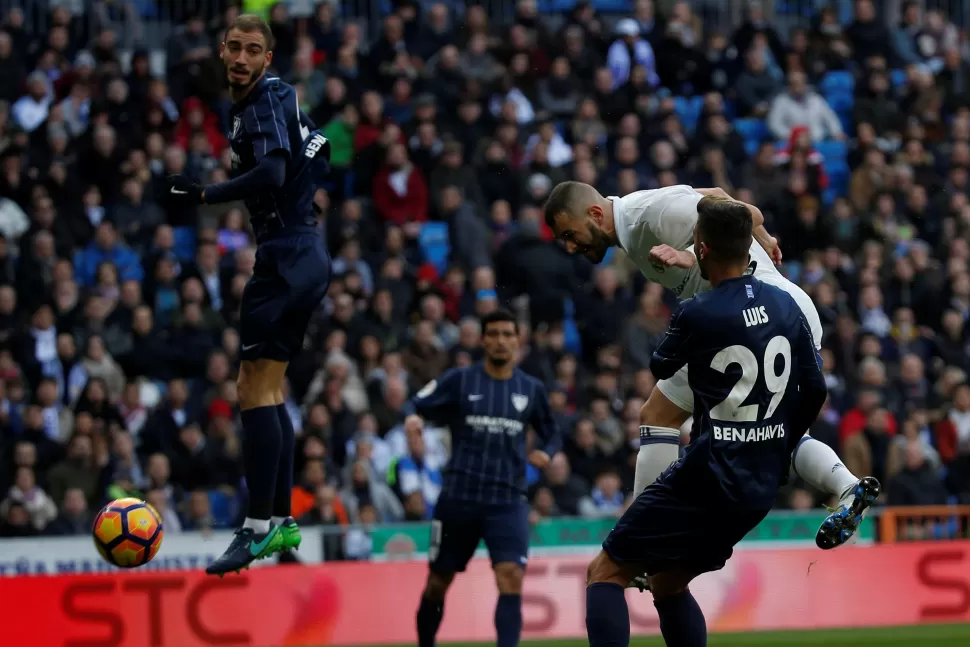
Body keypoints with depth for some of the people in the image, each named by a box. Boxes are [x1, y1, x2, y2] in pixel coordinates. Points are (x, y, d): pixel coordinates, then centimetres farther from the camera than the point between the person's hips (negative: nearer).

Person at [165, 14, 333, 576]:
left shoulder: (266, 102, -13)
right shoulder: (263, 100, 17)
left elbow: (271, 173, -28)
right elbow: (318, 152, 29)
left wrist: (204, 195, -23)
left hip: (288, 256, -11)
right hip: (302, 255, 11)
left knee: (256, 390, -13)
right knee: (269, 389, 15)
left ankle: (259, 527, -17)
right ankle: (283, 521, 18)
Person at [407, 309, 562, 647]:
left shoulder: (531, 389, 7)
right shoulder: (458, 380, 1)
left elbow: (552, 433, 19)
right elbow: (416, 406, -2)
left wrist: (546, 452, -3)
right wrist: (413, 418, -26)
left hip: (508, 501, 1)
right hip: (459, 496, -1)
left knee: (512, 578, -18)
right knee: (438, 582, 9)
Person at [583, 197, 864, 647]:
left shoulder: (696, 315, -13)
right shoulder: (787, 306, 4)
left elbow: (661, 368, 7)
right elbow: (814, 390, 11)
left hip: (708, 478, -7)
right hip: (762, 485, 7)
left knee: (605, 573, 0)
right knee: (667, 584, 23)